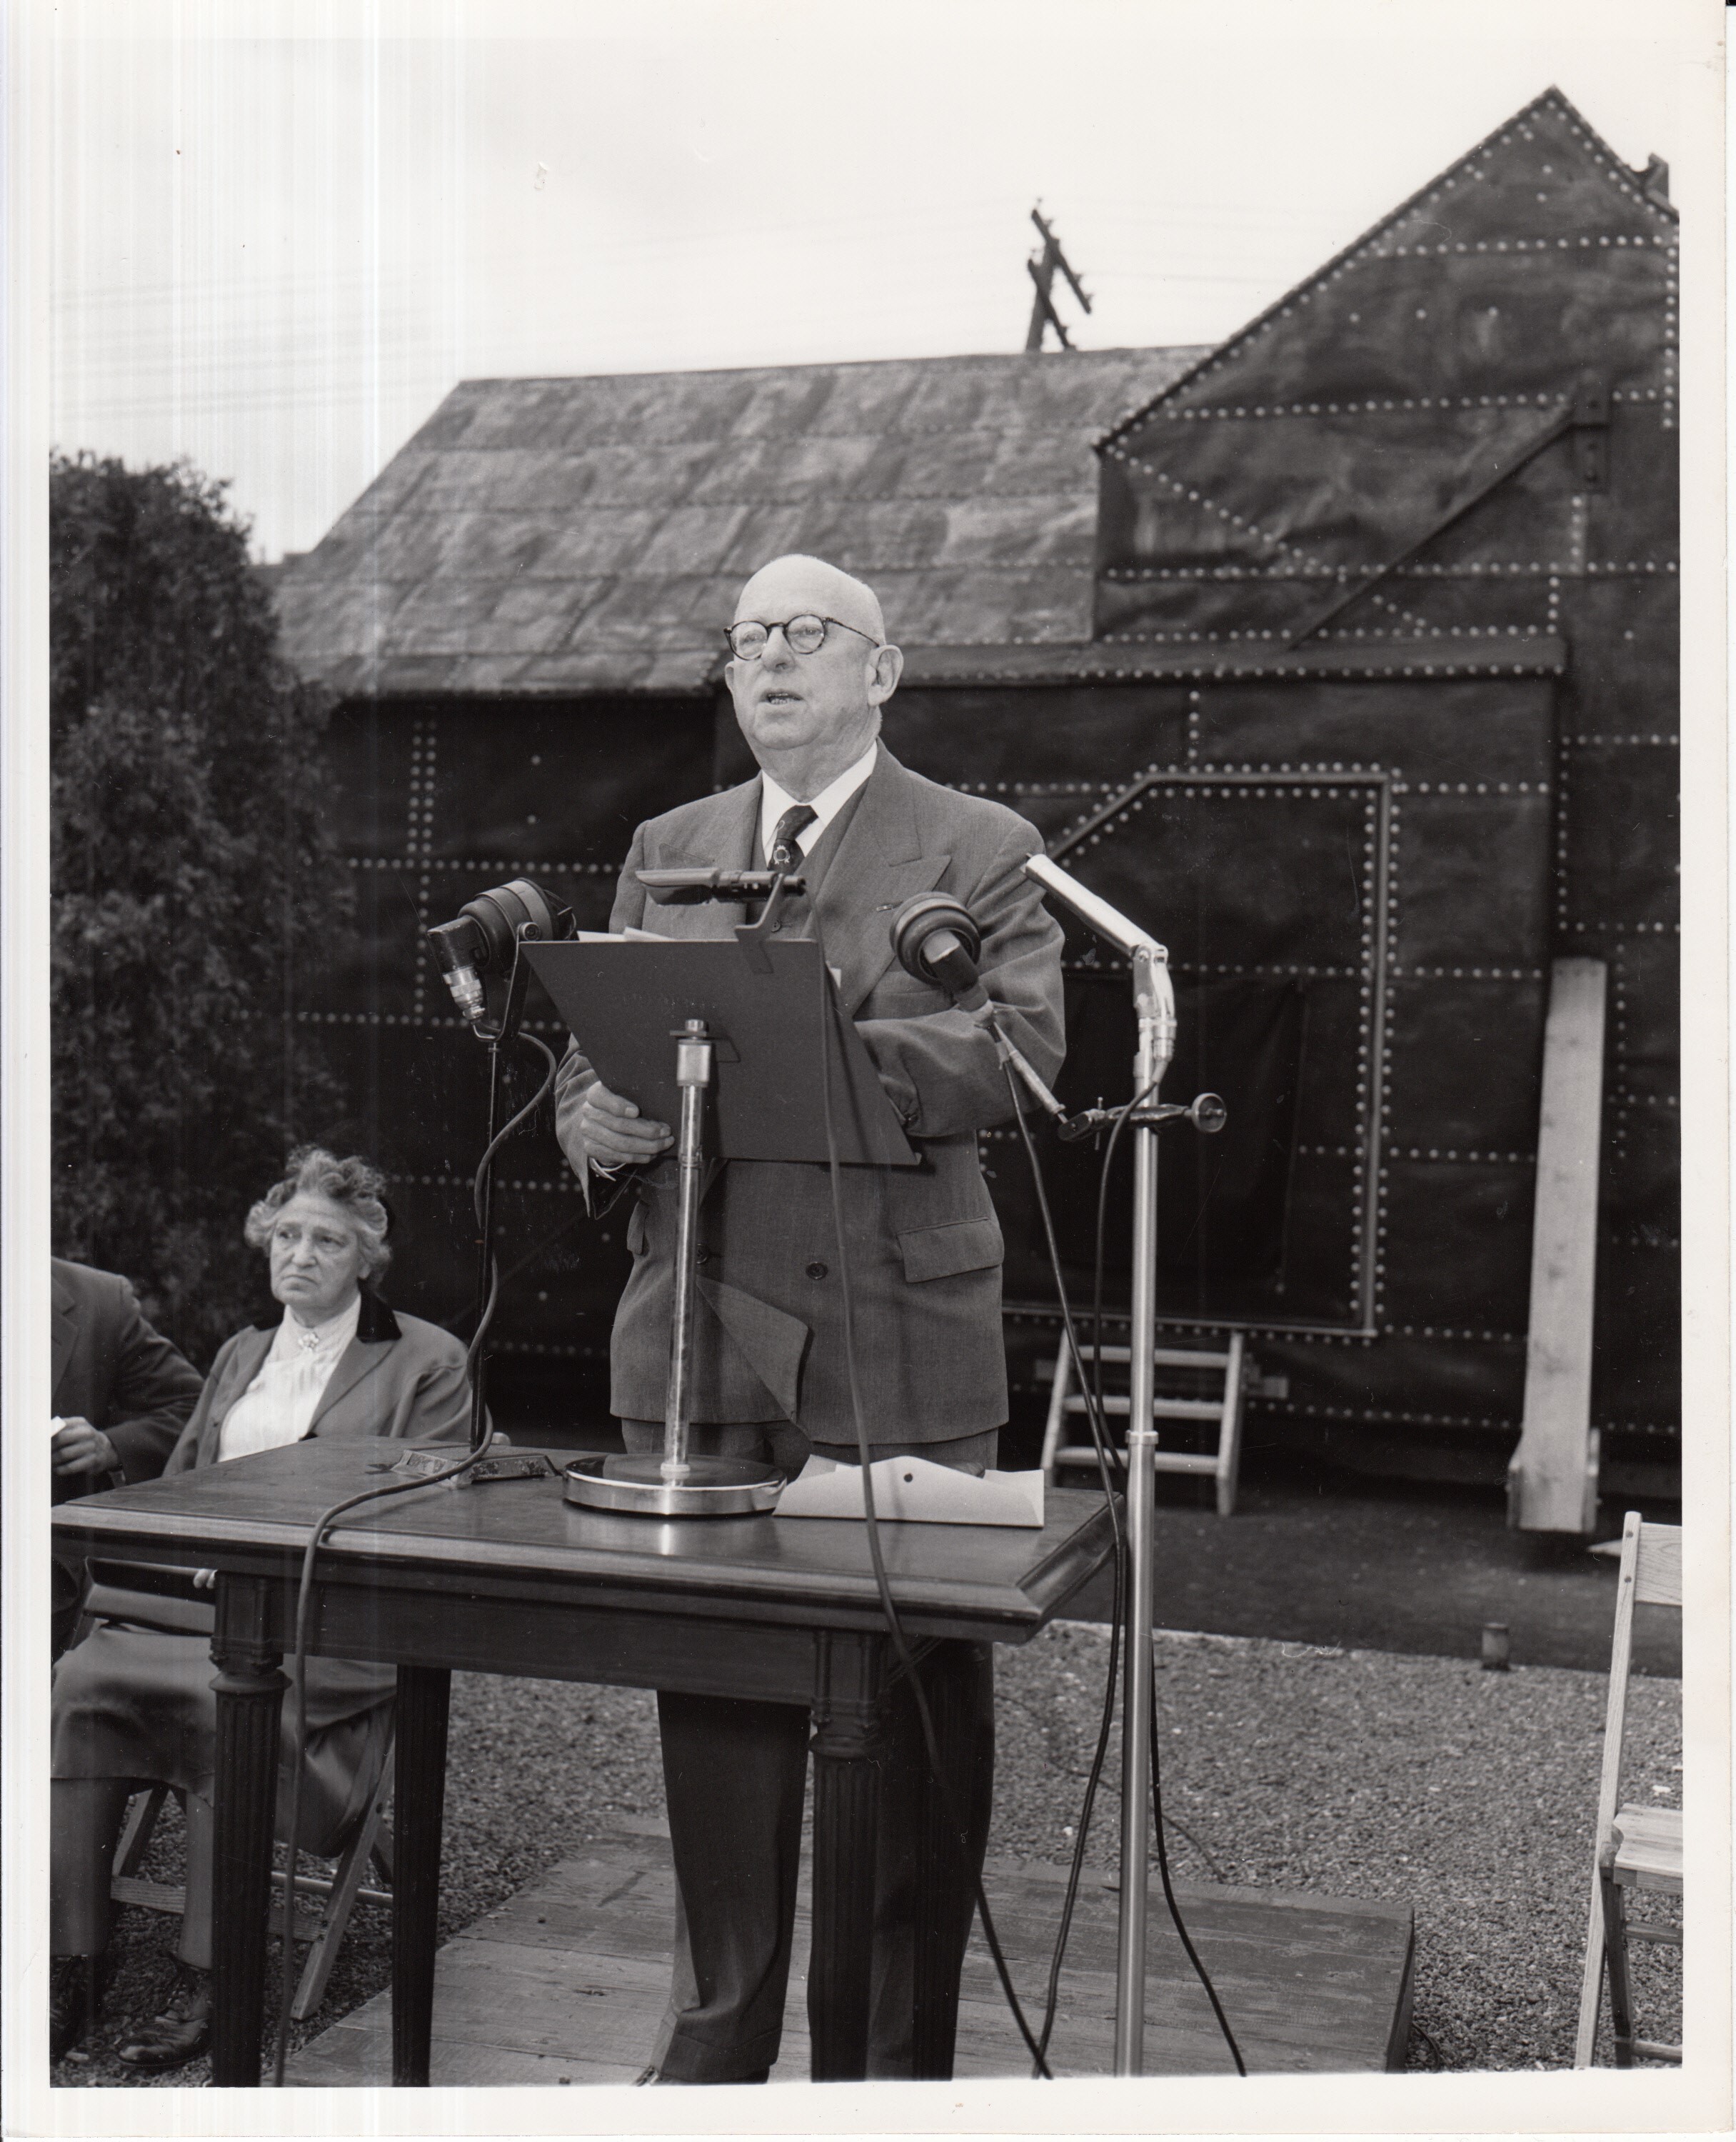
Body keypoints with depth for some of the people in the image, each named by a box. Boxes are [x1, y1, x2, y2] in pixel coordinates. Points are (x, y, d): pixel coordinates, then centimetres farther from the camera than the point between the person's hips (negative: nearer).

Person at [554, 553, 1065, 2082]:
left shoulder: (980, 851, 2)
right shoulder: (666, 851, 17)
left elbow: (1016, 1052, -13)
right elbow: (586, 1055, 16)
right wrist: (595, 1123, -9)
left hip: (896, 1342, -4)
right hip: (699, 1338, 4)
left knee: (909, 1709, 2)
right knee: (713, 1696, 13)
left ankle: (895, 2050, 19)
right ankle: (716, 2037, 29)